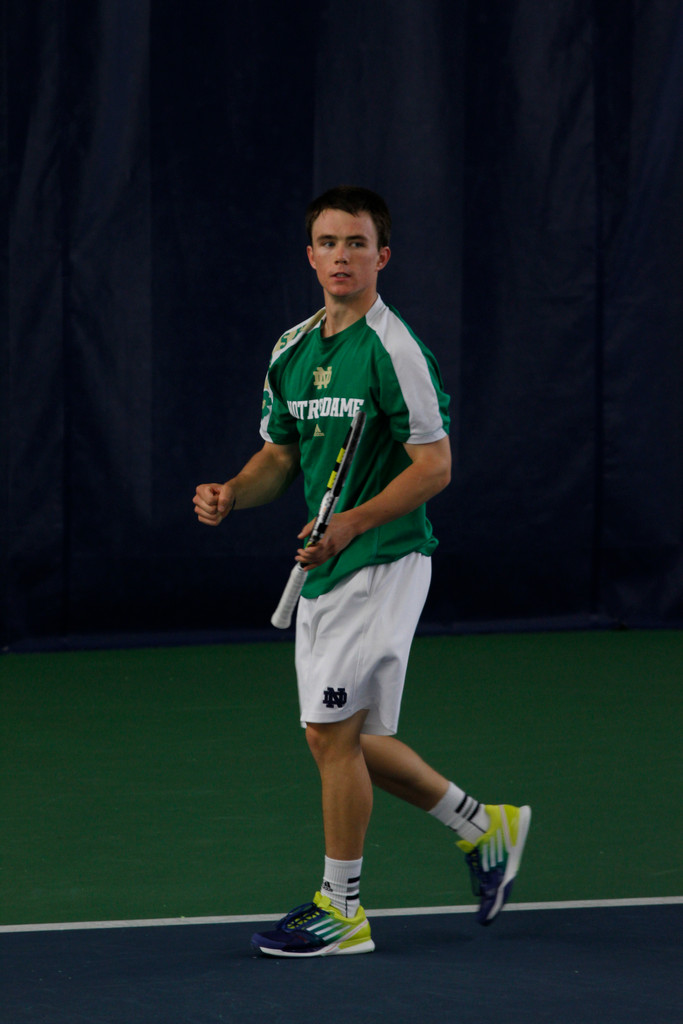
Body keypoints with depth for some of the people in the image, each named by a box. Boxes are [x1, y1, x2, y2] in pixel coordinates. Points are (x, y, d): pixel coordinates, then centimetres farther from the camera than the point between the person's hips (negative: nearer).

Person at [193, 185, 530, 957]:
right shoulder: (293, 350, 11)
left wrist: (354, 521, -26)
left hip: (383, 563, -9)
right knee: (342, 738, 13)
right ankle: (486, 828, 29)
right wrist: (230, 495, -2)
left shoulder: (393, 350, -13)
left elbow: (435, 465, -15)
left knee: (335, 733, -7)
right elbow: (280, 455, 19)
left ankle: (340, 909, 4)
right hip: (323, 569, 9)